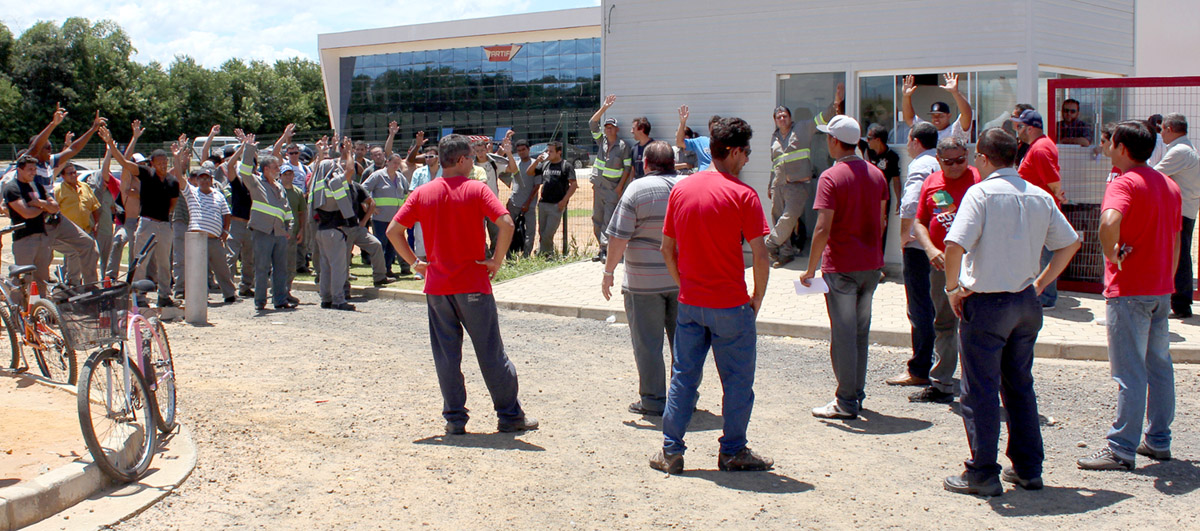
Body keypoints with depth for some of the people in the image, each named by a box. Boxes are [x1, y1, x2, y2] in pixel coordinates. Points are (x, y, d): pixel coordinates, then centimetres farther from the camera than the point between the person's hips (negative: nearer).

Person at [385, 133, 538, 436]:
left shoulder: (422, 194, 4)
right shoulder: (476, 189, -6)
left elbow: (393, 231, 1)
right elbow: (506, 223, -19)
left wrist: (414, 262, 7)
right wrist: (497, 261, -8)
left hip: (437, 285, 3)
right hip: (473, 284, -3)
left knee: (446, 355, 10)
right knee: (491, 352, 6)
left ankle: (454, 419, 12)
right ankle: (510, 416, 13)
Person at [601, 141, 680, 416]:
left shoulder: (638, 189, -9)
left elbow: (619, 238, -12)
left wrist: (608, 272, -3)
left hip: (644, 281, -4)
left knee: (648, 343, 4)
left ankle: (653, 401, 8)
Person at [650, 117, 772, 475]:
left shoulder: (680, 189, 5)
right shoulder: (742, 194, -11)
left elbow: (667, 249, 9)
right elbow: (760, 256, -14)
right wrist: (757, 299, -1)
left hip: (689, 303, 5)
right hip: (731, 305, -5)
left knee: (683, 377, 12)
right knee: (737, 379, 9)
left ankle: (671, 451, 15)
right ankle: (733, 452, 16)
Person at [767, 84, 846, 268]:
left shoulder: (802, 130, 8)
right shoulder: (774, 137, 19)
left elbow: (821, 118, 0)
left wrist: (836, 103, -14)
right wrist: (770, 186, 24)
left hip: (798, 184, -4)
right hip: (779, 184, 5)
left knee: (790, 217, -17)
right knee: (777, 217, 2)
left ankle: (771, 244, -2)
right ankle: (786, 252, 11)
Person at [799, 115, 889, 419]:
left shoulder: (831, 177, -14)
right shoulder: (877, 175, 7)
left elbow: (823, 229, -19)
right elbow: (881, 221, 14)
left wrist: (810, 270, -13)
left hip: (841, 267, -6)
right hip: (872, 265, 7)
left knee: (843, 334, 0)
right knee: (861, 332, 16)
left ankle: (846, 402, 5)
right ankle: (857, 394, 24)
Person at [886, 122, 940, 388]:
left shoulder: (920, 165, -12)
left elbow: (910, 204, -27)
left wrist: (904, 234, -14)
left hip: (919, 246, -8)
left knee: (919, 309, -3)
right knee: (938, 305, 17)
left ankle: (919, 370, 1)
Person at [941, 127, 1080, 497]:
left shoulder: (981, 192, -13)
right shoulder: (1040, 196, 5)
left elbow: (955, 245, -24)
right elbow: (1070, 243, 13)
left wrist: (953, 287, -11)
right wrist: (1040, 283, 17)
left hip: (985, 303, -6)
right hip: (1026, 302, 6)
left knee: (980, 390, 3)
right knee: (1020, 386, 18)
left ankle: (983, 473, 7)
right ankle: (1028, 469, 24)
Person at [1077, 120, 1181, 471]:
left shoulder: (1124, 183, -13)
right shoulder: (1170, 185, 14)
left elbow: (1110, 221, -35)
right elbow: (1176, 243, 19)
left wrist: (1113, 255, -19)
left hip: (1129, 290, -8)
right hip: (1162, 290, 8)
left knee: (1130, 373, -6)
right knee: (1159, 366, 15)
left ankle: (1121, 450, -2)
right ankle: (1158, 440, 23)